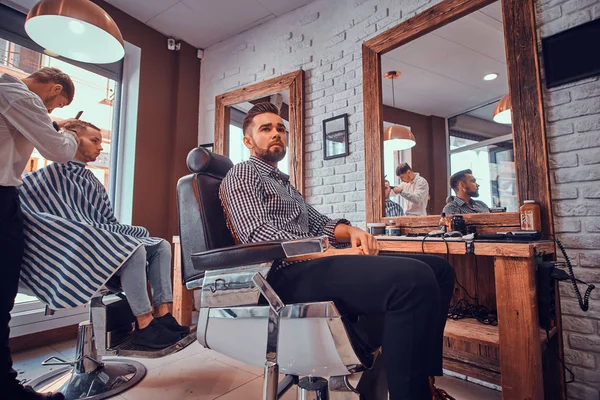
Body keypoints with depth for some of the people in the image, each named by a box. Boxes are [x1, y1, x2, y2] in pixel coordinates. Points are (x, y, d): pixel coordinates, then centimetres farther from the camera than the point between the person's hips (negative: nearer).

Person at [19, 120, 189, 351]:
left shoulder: (92, 180, 19)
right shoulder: (51, 176, -3)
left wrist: (130, 232, -1)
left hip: (104, 242, 8)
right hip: (77, 251, -8)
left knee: (161, 246, -6)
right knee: (134, 250, -33)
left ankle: (162, 314, -16)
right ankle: (144, 326, -25)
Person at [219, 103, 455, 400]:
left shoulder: (284, 183, 30)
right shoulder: (241, 174, 3)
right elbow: (259, 236, -14)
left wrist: (351, 231, 2)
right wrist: (333, 252, -20)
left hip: (313, 263, 9)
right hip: (287, 273, -9)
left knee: (438, 269, -1)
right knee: (414, 279, -30)